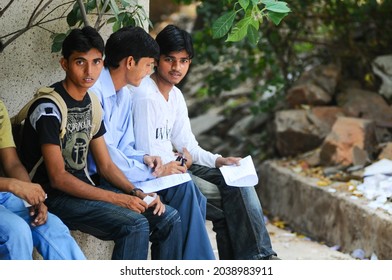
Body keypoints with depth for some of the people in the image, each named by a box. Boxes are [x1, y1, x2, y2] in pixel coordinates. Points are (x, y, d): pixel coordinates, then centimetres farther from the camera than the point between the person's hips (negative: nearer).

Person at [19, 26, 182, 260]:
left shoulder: (91, 103, 10)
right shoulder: (49, 108, -16)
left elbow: (106, 165, 13)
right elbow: (58, 178, -19)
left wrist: (137, 194, -6)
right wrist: (117, 199, -22)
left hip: (85, 187, 8)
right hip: (54, 196, -8)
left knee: (168, 218, -3)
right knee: (134, 224, -28)